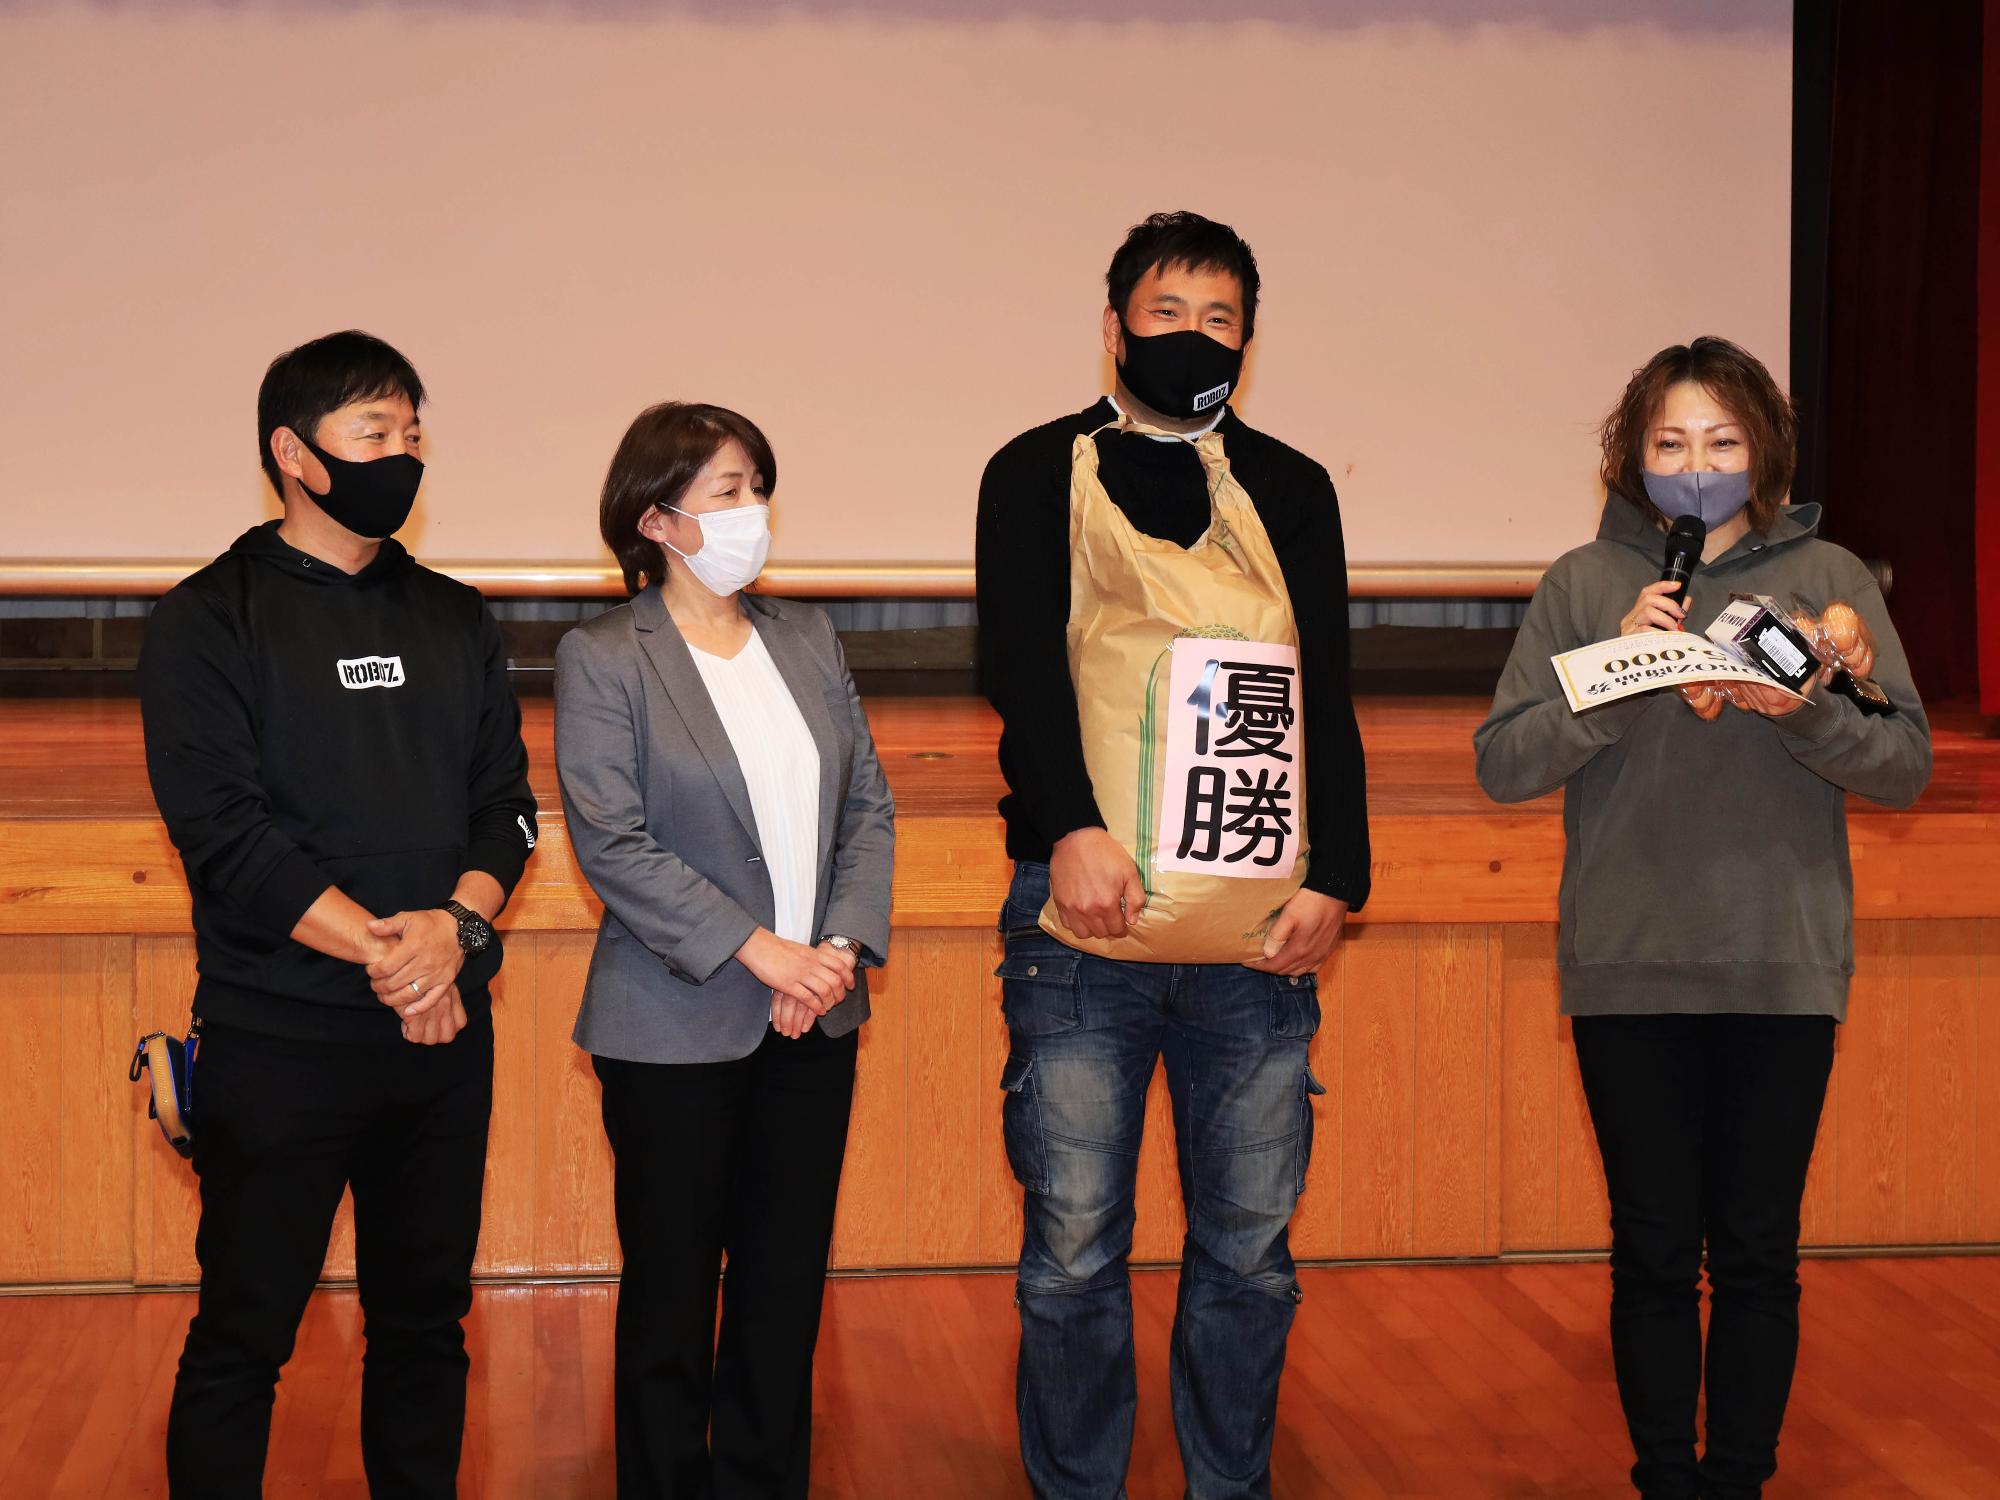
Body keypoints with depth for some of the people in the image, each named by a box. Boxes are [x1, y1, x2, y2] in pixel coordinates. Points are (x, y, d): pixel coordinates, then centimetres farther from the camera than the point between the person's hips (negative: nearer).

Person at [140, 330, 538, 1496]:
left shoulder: (455, 620, 12)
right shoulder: (212, 622, -3)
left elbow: (507, 801, 7)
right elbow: (224, 832, -12)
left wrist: (455, 928, -13)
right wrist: (387, 956, -17)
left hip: (445, 1035, 5)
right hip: (280, 1043, -4)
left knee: (426, 1322, 12)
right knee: (243, 1339, 3)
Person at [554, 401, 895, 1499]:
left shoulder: (805, 637, 9)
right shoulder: (601, 659, -6)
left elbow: (868, 806, 7)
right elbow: (614, 844, -13)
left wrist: (842, 948, -8)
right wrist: (759, 950, -18)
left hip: (815, 1024, 5)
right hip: (677, 1028, -4)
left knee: (788, 1285, 11)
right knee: (670, 1293, 7)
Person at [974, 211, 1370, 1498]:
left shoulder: (1291, 489, 15)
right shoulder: (1037, 473, 8)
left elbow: (1328, 698, 10)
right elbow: (1023, 659, -6)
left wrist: (1336, 878, -3)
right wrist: (1072, 827, -22)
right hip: (1086, 908, -2)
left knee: (1249, 1246, 7)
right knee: (1075, 1249, 2)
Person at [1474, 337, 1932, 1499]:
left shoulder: (1827, 576, 5)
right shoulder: (1584, 585, 5)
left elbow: (1908, 761, -2)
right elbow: (1503, 765, -3)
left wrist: (1803, 711, -20)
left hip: (1783, 969, 0)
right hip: (1629, 970, 0)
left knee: (1758, 1253, 7)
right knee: (1654, 1252, 7)